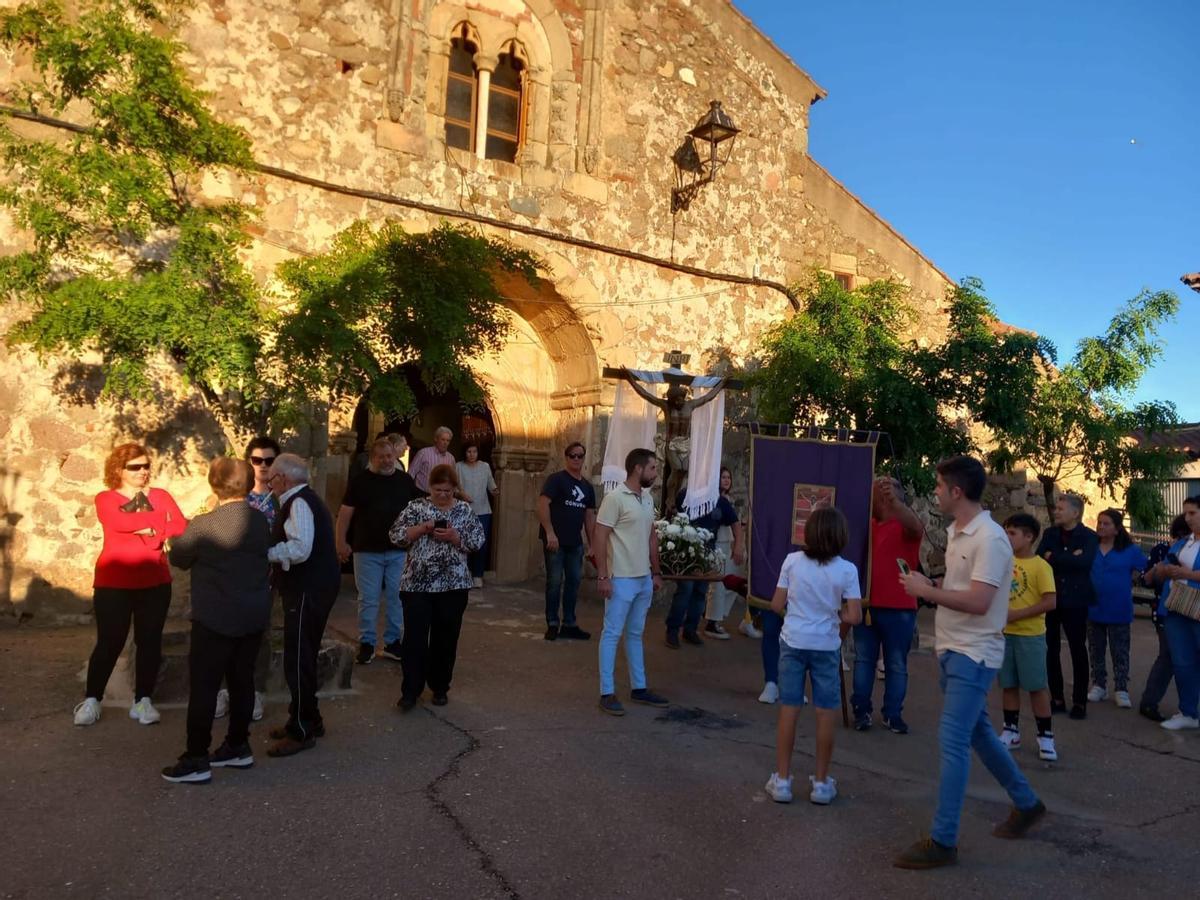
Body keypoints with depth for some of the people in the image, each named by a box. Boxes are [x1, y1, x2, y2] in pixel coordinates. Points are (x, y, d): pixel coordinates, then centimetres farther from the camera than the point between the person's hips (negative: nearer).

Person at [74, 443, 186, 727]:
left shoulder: (160, 496, 8)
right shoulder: (106, 498, 1)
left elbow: (182, 527, -6)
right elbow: (119, 522, -21)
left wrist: (150, 529, -17)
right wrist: (159, 519, -16)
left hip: (155, 582, 2)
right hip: (113, 583, -2)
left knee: (150, 641, 5)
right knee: (109, 641, 2)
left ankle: (143, 701, 13)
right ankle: (91, 700, 17)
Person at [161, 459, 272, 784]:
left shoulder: (203, 525, -14)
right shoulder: (261, 522, 1)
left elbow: (178, 558, 0)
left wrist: (180, 538, 20)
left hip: (216, 618, -6)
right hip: (254, 616, 6)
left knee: (203, 686, 2)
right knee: (242, 680, 14)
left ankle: (196, 760, 5)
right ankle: (238, 747, 25)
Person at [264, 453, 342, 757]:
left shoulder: (299, 503, -17)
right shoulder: (304, 500, 15)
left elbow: (300, 549, -28)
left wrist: (266, 552, -16)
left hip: (309, 591, -11)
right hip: (311, 587, 11)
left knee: (298, 660, -3)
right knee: (302, 657, 20)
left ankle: (302, 731, 8)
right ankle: (307, 720, 33)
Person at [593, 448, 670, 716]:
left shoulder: (648, 498, 10)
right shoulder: (615, 497, -14)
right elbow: (600, 537, -16)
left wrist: (656, 572, 15)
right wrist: (602, 576, -20)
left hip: (644, 579, 8)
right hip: (621, 579, -8)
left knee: (635, 634, 16)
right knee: (612, 634, 0)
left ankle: (639, 688, 25)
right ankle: (607, 693, 7)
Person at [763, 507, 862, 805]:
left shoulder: (792, 561, -6)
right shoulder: (847, 570, -10)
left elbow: (777, 605, -3)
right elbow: (855, 617, -13)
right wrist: (834, 615, 7)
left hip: (793, 643, 1)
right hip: (826, 647, -1)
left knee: (788, 711, 8)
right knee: (826, 714, 11)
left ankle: (782, 780, 15)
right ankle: (820, 782, 20)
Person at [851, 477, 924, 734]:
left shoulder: (904, 527, -8)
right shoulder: (867, 525, 9)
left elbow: (916, 527, -31)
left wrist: (895, 499, -44)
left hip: (898, 609, -5)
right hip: (867, 605, 5)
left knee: (896, 664, 7)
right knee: (863, 660, 9)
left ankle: (893, 714, 16)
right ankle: (861, 710, 18)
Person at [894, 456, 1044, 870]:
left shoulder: (990, 539, -20)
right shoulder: (955, 532, 8)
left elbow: (979, 602, -27)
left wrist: (926, 591, -19)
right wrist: (928, 588, 4)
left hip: (973, 655, -10)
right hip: (953, 649, 10)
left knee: (952, 741, -8)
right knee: (978, 732, 21)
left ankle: (943, 841, -1)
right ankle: (1026, 803, 40)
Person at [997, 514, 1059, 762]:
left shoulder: (1040, 566, -12)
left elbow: (1050, 602, -17)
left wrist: (1017, 614, -19)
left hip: (1030, 635, -6)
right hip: (1004, 633, 6)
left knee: (1037, 686, 3)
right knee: (1008, 685, 12)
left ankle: (1045, 736, 15)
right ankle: (1011, 732, 23)